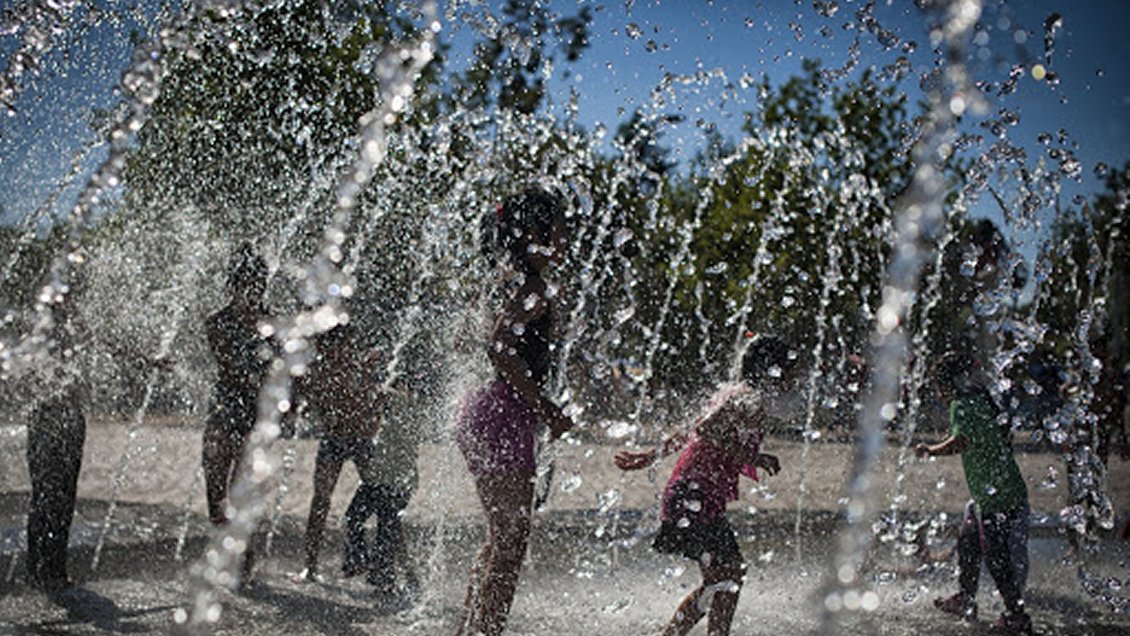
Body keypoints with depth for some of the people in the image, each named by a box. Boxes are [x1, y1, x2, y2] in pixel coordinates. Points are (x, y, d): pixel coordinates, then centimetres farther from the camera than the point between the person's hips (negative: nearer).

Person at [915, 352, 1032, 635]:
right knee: (968, 539, 21)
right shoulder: (981, 400, 14)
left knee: (996, 556, -1)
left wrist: (929, 450, -12)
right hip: (1012, 490, 9)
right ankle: (966, 600, 31)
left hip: (996, 494, -9)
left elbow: (960, 441, -27)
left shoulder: (962, 405, -12)